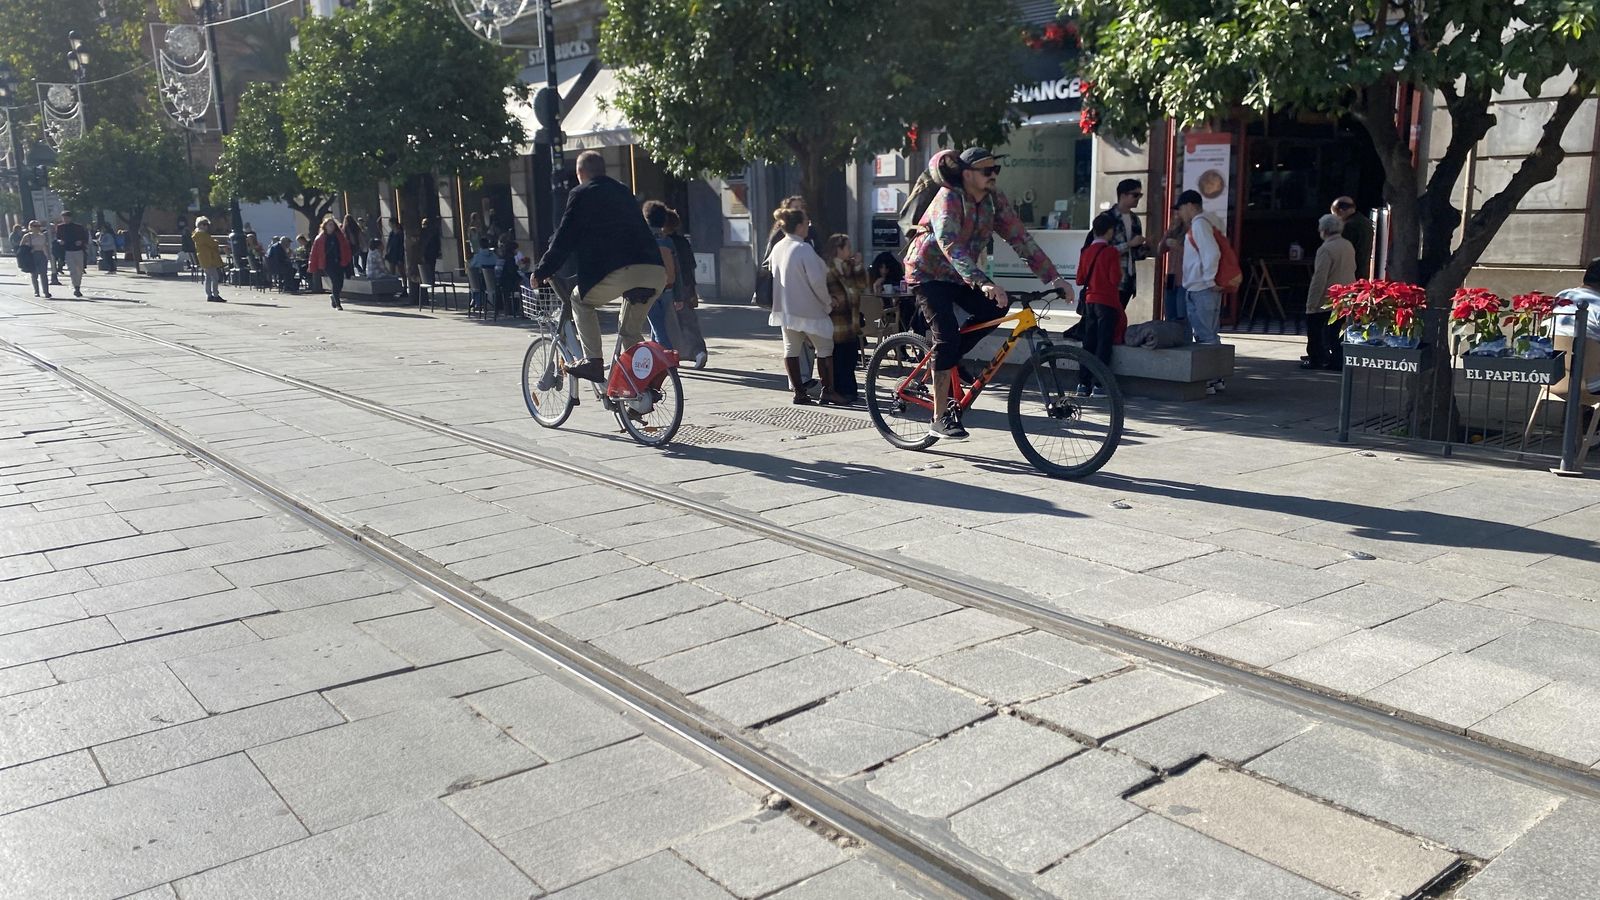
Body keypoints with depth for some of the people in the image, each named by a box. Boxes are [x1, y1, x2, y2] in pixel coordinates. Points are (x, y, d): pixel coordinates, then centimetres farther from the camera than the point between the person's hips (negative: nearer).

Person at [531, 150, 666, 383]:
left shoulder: (581, 194, 9)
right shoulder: (624, 192, 28)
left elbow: (564, 237, 6)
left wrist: (542, 272, 16)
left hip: (620, 272, -6)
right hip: (656, 273, 6)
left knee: (581, 300, 19)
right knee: (630, 330, 24)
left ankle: (593, 362, 7)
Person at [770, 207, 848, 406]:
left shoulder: (777, 248, 5)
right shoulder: (804, 249, -18)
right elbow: (817, 280, -19)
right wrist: (827, 302, -5)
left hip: (785, 308, 7)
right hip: (808, 308, -7)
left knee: (791, 349, 10)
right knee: (825, 348, 5)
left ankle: (799, 392, 11)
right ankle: (828, 390, 5)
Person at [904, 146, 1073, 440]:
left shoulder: (995, 201, -4)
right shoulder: (949, 199, -24)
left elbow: (1020, 239, -7)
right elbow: (951, 246, -39)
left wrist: (1053, 276, -18)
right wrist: (983, 283, -52)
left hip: (958, 277, 7)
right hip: (929, 273, -7)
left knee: (996, 308, -14)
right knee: (947, 337, -20)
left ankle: (946, 359, 5)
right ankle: (940, 419, -13)